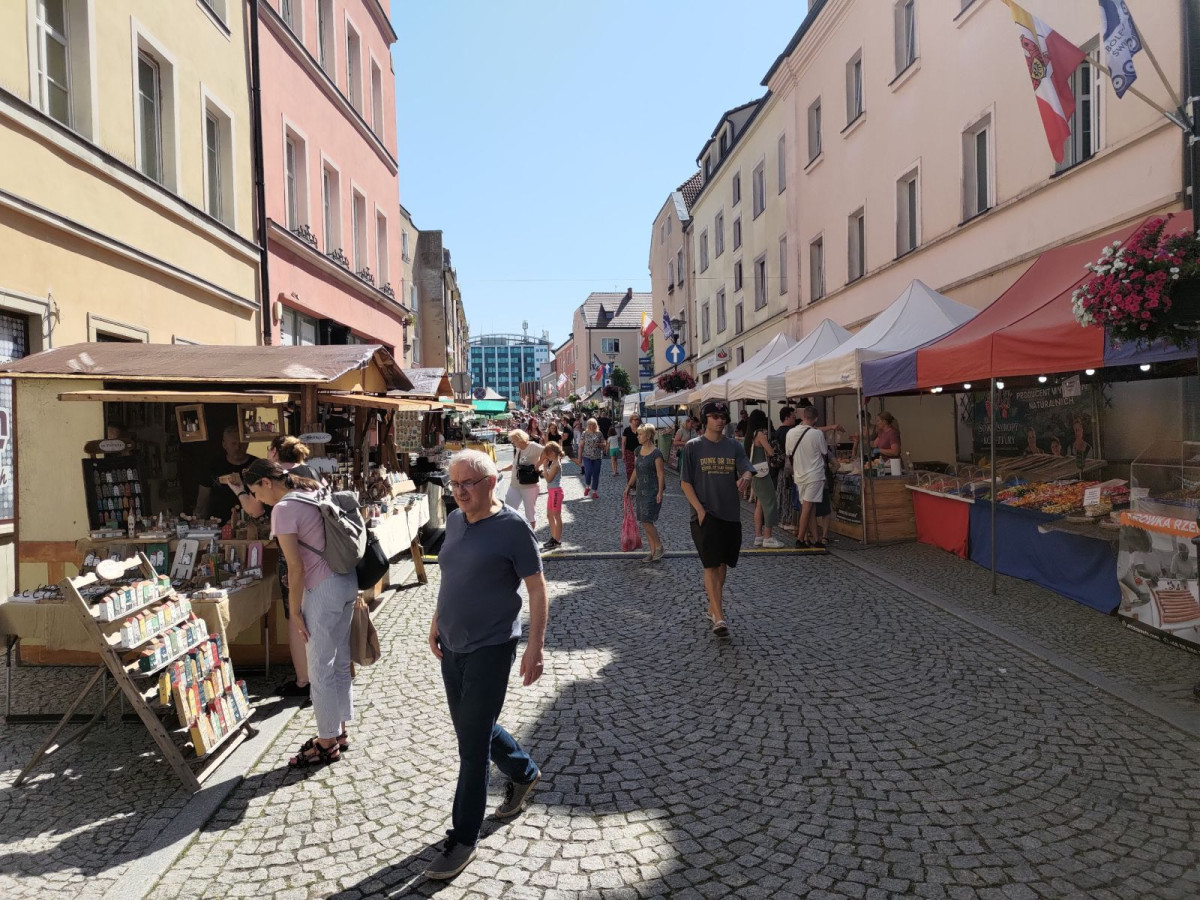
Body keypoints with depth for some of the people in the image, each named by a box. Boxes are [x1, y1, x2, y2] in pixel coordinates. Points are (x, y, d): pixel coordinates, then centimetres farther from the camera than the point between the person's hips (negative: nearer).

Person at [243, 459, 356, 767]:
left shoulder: (283, 509, -15)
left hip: (323, 590, -9)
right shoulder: (315, 490, 10)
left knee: (321, 670, 5)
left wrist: (295, 611, -6)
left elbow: (296, 567, -15)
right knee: (340, 663, 19)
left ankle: (327, 744, 18)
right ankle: (339, 732, 32)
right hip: (347, 581, 9)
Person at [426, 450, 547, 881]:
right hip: (452, 646, 7)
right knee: (472, 727, 21)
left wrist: (535, 646, -16)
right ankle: (523, 773, 46)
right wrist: (437, 622, 13)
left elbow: (537, 589, -12)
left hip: (490, 648, -7)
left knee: (473, 742, 0)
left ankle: (462, 840, 16)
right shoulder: (454, 521, 5)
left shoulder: (512, 528, -15)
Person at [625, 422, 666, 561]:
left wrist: (660, 492, -16)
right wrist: (629, 485, 16)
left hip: (652, 492, -8)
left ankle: (659, 546, 7)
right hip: (640, 491, 8)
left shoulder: (656, 453, -13)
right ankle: (653, 551, 16)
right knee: (644, 522, 8)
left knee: (646, 521, -11)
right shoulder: (638, 450, 9)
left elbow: (661, 474, -13)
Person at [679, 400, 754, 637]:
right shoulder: (693, 446, -1)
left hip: (731, 514, 4)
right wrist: (700, 509, -12)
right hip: (705, 515, -4)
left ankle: (713, 605, 32)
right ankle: (718, 617, -13)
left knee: (723, 563, 14)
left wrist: (745, 478, -30)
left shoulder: (734, 446, 8)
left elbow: (747, 469, -5)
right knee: (711, 565, -10)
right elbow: (685, 482, -2)